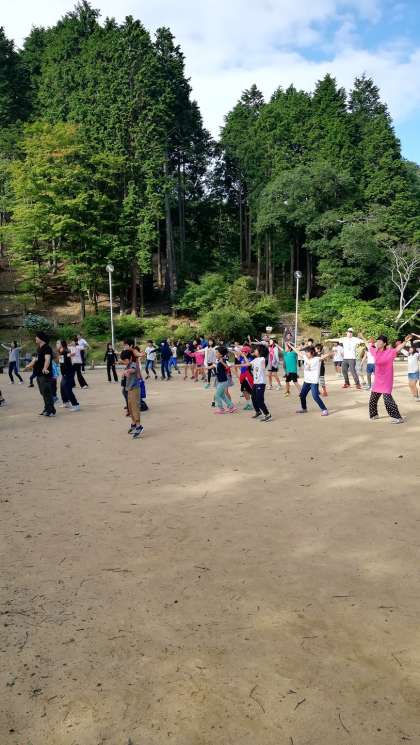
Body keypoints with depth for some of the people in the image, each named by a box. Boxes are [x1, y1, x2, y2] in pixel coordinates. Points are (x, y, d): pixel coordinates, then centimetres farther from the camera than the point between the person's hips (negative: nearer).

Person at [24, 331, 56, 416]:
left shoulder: (47, 348, -16)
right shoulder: (39, 349, 16)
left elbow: (47, 359, -32)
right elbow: (36, 359, 31)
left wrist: (45, 368, -48)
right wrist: (30, 365, 42)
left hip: (45, 375, -10)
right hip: (39, 374, 10)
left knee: (47, 393, -10)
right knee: (43, 393, 16)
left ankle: (51, 411, -6)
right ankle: (47, 409, 25)